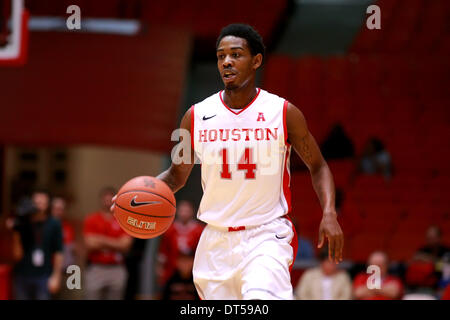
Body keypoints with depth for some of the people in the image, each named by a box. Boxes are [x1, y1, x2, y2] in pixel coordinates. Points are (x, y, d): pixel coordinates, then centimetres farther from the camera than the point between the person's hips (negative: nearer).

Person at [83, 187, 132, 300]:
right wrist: (115, 244, -4)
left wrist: (102, 240, -9)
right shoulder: (91, 220, 4)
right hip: (95, 268, -1)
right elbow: (90, 244, -6)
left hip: (116, 268, 1)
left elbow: (125, 245, -4)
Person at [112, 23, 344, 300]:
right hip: (217, 240, 4)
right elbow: (177, 175, 15)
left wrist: (329, 214, -7)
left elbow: (318, 166, 8)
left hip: (268, 235, -3)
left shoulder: (285, 113, -3)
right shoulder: (197, 116, 2)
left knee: (260, 300, -30)